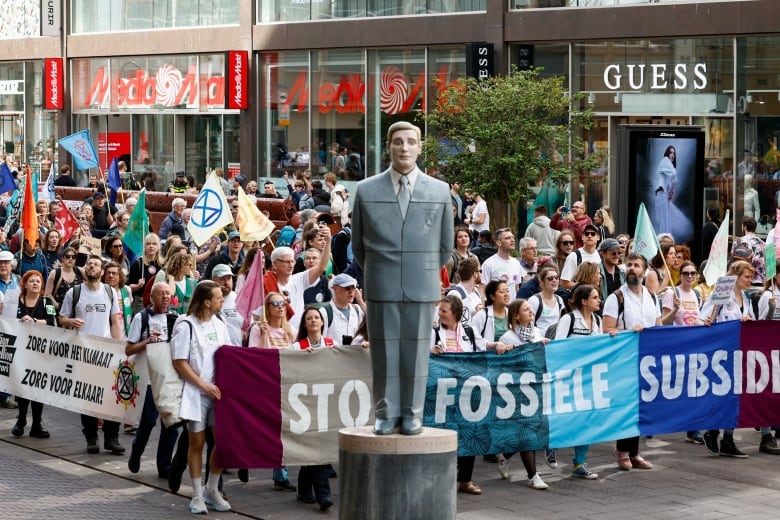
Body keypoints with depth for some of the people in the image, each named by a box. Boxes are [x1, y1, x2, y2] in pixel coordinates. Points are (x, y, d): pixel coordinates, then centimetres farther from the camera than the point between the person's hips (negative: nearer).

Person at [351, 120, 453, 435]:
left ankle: (412, 415, 11)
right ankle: (386, 414, 10)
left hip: (422, 288, 0)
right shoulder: (366, 191, 3)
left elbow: (445, 245, 13)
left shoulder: (440, 191, 5)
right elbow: (358, 245, 11)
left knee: (416, 351, 3)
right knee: (384, 350, 2)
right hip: (381, 288, 0)